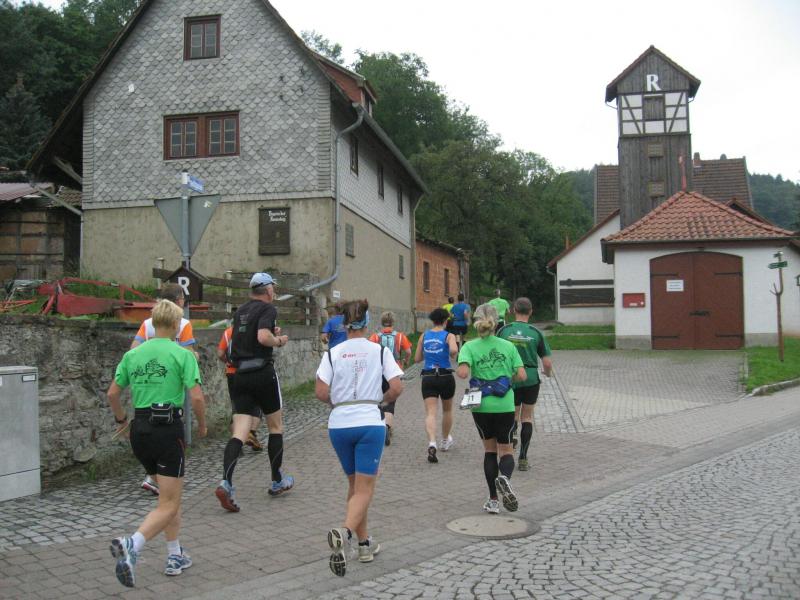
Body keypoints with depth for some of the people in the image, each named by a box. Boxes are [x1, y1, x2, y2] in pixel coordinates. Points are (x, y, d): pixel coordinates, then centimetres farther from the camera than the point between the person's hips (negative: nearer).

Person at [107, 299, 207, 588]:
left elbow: (112, 393, 10)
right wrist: (202, 425, 3)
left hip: (139, 429, 6)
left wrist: (121, 419, 27)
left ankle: (175, 556, 25)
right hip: (168, 428, -6)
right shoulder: (182, 354, -7)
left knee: (170, 495, 21)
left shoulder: (132, 354, 8)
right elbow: (196, 397, -14)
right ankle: (131, 544, -25)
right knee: (168, 505, -1)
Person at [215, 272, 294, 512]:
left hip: (240, 375, 6)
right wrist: (279, 341, -3)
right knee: (276, 426, 13)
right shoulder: (268, 308, -6)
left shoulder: (240, 311, 16)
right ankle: (277, 482, 22)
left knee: (239, 433, -2)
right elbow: (263, 337, -22)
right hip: (263, 373, -5)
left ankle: (226, 483, -20)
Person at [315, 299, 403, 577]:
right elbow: (397, 388, -6)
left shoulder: (333, 353, 2)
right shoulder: (380, 351, 0)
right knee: (364, 489, -1)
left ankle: (364, 544, 25)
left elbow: (321, 392, -6)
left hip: (339, 424, 3)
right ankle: (344, 532, -29)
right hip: (370, 423, -2)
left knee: (355, 484, 19)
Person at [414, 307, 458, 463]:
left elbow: (417, 359, 8)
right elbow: (453, 350, -25)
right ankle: (445, 441, 39)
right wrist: (452, 355, -3)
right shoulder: (449, 336, -4)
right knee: (447, 410, 22)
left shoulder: (424, 336, 6)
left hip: (428, 377, 1)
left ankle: (432, 443, -30)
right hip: (445, 377, -1)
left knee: (430, 413, -7)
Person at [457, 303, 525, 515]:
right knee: (506, 450, 12)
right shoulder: (508, 346, 0)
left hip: (482, 406, 0)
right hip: (505, 405, 0)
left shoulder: (469, 347, -5)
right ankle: (504, 477, -21)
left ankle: (493, 500, 14)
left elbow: (463, 373, -20)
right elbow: (521, 375, -3)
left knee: (489, 449, 15)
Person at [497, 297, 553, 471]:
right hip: (531, 380, 0)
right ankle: (523, 458, 12)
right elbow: (547, 362, -5)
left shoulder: (504, 330, -7)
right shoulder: (536, 333, -6)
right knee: (527, 417, 13)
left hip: (510, 380, 0)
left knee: (513, 416, 15)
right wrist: (548, 372, 18)